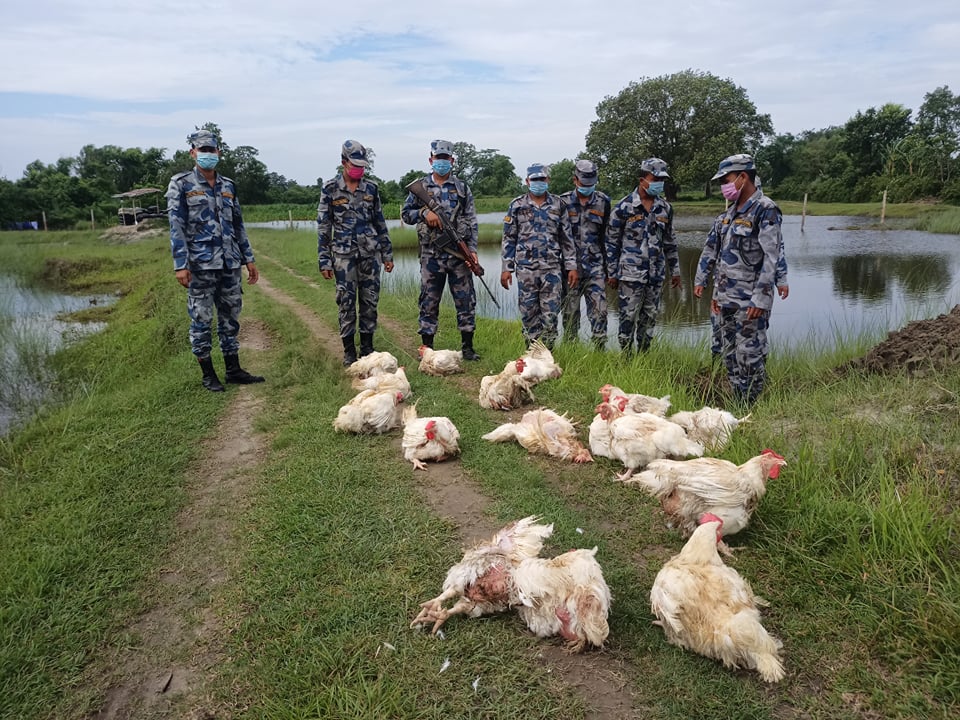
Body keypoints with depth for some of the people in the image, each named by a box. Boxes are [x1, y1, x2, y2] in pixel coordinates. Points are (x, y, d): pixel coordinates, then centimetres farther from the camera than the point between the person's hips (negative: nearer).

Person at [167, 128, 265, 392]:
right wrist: (180, 265, -14)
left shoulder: (228, 185, 12)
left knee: (230, 317, 10)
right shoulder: (181, 184, -2)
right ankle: (208, 374, 12)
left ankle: (233, 369, 19)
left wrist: (249, 259, 12)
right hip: (200, 265, -4)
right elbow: (176, 227, -7)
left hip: (230, 263, 5)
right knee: (201, 320, 2)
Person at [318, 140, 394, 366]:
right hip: (343, 254, -3)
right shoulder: (330, 189, -1)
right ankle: (349, 352, 10)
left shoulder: (371, 188, 8)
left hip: (370, 253, 3)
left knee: (370, 301, 5)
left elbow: (380, 222, 13)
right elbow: (323, 226, -1)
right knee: (346, 303, -1)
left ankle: (367, 348, 17)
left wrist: (387, 254, 11)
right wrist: (324, 261, -5)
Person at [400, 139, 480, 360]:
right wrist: (423, 212, -11)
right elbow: (405, 213, 9)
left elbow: (472, 221, 5)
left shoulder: (462, 188, 7)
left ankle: (467, 346, 12)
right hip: (431, 253, 0)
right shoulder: (420, 187, 6)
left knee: (466, 299, 2)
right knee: (429, 301, 4)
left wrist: (472, 249, -5)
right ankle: (427, 348, 13)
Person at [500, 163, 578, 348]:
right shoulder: (517, 205, 4)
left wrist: (571, 266, 4)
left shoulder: (558, 205, 8)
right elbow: (508, 239, 4)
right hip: (526, 269, -1)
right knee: (528, 314, 4)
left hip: (552, 269, 1)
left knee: (551, 314, 0)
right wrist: (506, 268, -2)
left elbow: (567, 238, 9)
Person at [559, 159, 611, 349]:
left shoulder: (603, 202, 6)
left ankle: (600, 349, -1)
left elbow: (609, 235, 11)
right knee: (570, 311, 5)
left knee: (599, 309, -6)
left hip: (595, 265, 1)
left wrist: (609, 265, 9)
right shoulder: (563, 202, 1)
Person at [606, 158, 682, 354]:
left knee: (649, 319, 11)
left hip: (656, 275, 5)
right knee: (628, 318, -1)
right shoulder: (624, 207, -7)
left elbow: (670, 242, 16)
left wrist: (675, 271, 15)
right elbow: (612, 242, -3)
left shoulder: (665, 208, 7)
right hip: (631, 274, -5)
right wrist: (612, 273, -4)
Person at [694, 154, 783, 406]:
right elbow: (711, 247, 19)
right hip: (725, 298, 8)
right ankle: (737, 408, 23)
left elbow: (771, 258, -17)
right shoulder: (730, 212, 13)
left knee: (750, 356, -5)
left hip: (749, 300, -8)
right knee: (729, 355, 13)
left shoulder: (766, 210, -11)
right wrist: (701, 280, 13)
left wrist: (760, 299, -21)